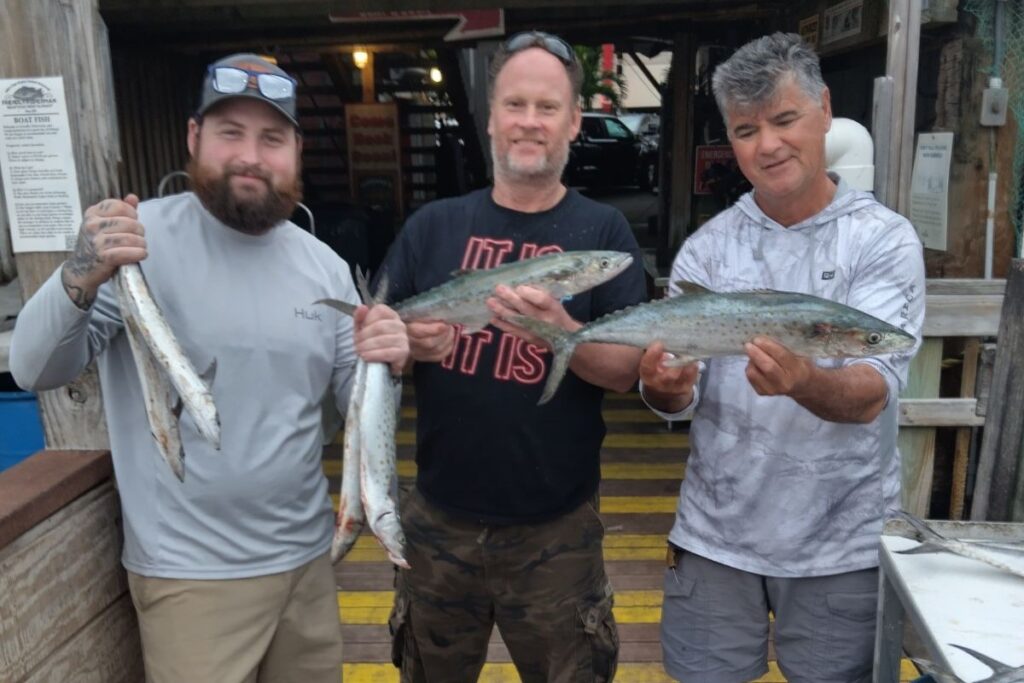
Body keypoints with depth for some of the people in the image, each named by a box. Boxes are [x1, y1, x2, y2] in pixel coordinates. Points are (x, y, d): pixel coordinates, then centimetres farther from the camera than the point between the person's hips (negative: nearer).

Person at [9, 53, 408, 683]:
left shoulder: (324, 265, 1)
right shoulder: (141, 237, -12)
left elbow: (355, 402, 7)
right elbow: (36, 370, -14)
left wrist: (382, 367, -15)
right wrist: (81, 277, -32)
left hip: (308, 555, 5)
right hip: (192, 572, -4)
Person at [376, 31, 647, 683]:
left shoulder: (604, 230, -5)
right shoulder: (433, 224, 1)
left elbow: (630, 371, -9)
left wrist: (560, 331, -28)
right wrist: (410, 342, -19)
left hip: (556, 529, -2)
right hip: (439, 519, 2)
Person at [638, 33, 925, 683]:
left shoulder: (884, 239, -8)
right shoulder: (708, 246, -2)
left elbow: (873, 395, -19)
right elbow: (677, 397, -7)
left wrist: (804, 381, -40)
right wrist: (663, 385, -30)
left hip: (842, 542, -1)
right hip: (715, 534, 2)